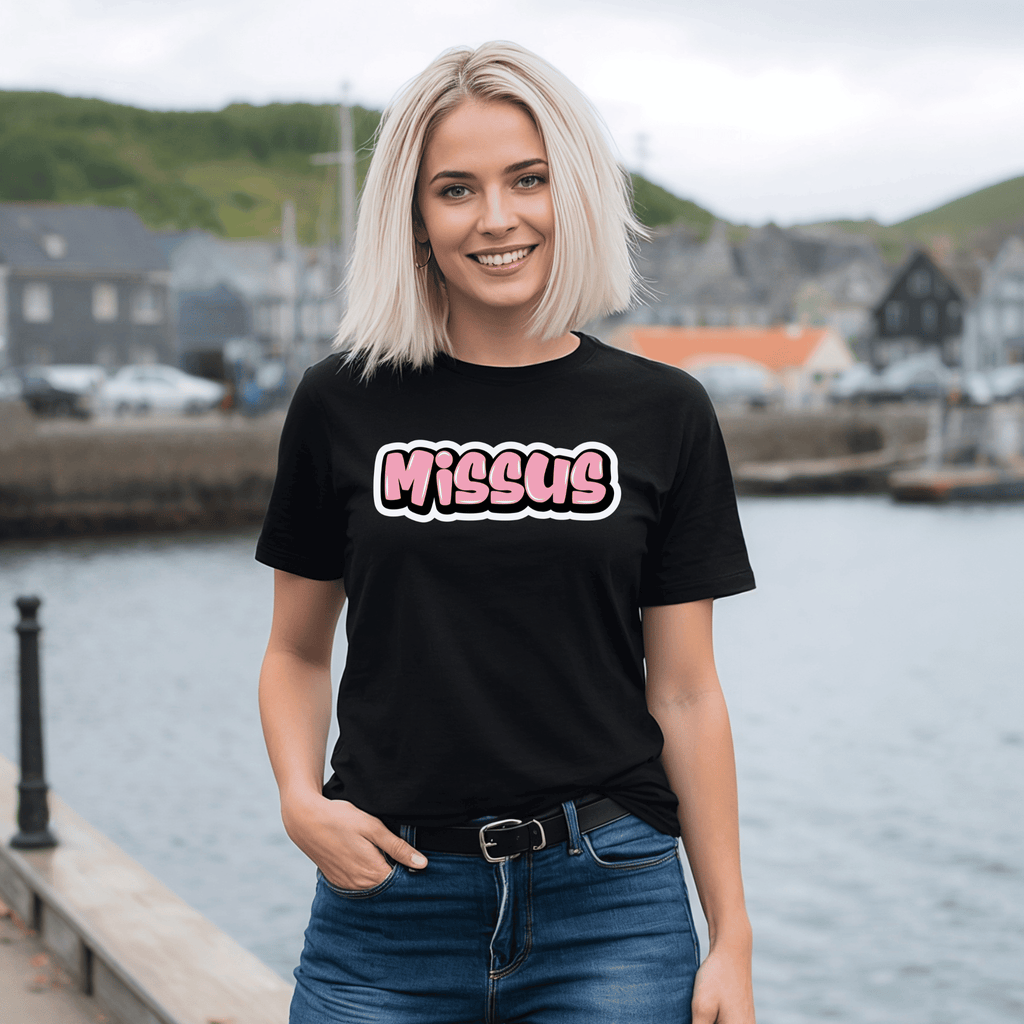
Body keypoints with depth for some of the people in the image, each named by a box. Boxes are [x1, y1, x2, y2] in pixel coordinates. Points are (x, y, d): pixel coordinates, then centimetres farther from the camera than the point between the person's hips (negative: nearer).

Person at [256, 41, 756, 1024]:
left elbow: (685, 694, 3)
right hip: (390, 893, 1)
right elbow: (297, 651, 11)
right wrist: (300, 799, -7)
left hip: (610, 906, 0)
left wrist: (731, 940, 1)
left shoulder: (660, 414, 1)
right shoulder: (345, 406, 1)